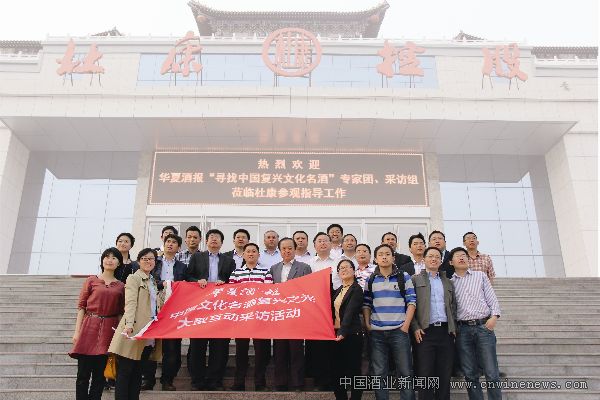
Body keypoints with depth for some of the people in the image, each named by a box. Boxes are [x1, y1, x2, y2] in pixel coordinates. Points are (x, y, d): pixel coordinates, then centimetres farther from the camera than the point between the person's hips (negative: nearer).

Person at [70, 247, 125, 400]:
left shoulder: (121, 286, 10)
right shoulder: (91, 280, 5)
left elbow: (120, 313, 10)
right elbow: (81, 306, 2)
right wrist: (77, 331, -5)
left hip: (109, 330, 2)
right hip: (89, 327, -1)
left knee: (100, 374, 6)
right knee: (83, 373, 0)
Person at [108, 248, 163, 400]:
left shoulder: (153, 281, 21)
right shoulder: (133, 278, -1)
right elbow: (130, 302, -17)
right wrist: (129, 324, -29)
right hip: (134, 331, -7)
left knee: (137, 372, 10)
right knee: (125, 372, -4)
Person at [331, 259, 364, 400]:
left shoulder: (356, 289, -8)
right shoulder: (338, 290, 15)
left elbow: (350, 312, -20)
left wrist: (342, 332, -30)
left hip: (351, 335, -7)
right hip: (336, 334, 7)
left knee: (353, 371, 0)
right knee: (337, 371, 10)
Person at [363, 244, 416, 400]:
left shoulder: (404, 277, 2)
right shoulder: (371, 280, 8)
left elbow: (411, 301, 0)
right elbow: (366, 304, 11)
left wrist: (406, 324, -8)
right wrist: (367, 324, 0)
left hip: (399, 330, -2)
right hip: (376, 332, 2)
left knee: (405, 372, 1)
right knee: (379, 373, 6)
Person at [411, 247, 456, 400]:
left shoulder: (447, 282, 20)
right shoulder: (415, 279, 6)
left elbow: (453, 306, 20)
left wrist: (453, 327, 7)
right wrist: (415, 328, -10)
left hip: (446, 332, 4)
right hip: (425, 332, -4)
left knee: (445, 375, 4)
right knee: (425, 375, -3)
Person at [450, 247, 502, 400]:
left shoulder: (480, 275, 13)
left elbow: (492, 298, 8)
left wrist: (494, 316, -8)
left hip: (483, 326, -1)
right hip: (463, 330, 1)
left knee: (492, 374, -5)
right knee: (470, 375, 3)